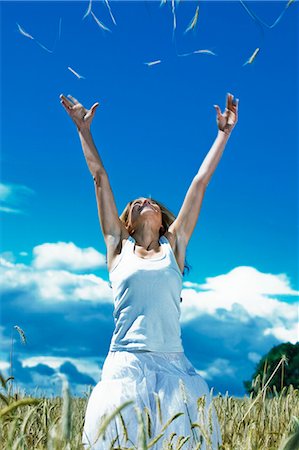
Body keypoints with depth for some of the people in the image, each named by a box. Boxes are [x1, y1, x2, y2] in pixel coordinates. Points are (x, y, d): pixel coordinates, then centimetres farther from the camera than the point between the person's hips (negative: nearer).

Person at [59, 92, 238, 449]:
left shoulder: (174, 246, 13)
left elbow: (200, 182, 15)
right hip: (126, 364, -1)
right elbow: (100, 178, 13)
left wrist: (224, 132, 18)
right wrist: (84, 129, 17)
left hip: (173, 366, 1)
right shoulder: (118, 247, 11)